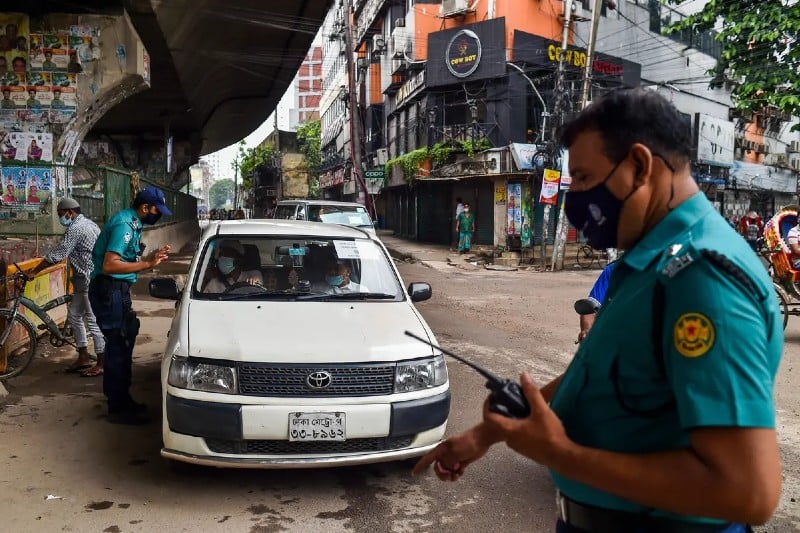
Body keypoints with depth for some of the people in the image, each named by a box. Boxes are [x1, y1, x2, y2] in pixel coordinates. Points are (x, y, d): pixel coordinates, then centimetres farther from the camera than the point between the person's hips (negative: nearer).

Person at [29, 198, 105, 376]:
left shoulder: (75, 228, -16)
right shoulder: (88, 223, 15)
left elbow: (56, 255, -17)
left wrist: (34, 271, -8)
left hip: (90, 281, -11)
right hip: (88, 278, 11)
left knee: (93, 320, -4)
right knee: (74, 315, 16)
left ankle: (101, 364, 4)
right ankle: (83, 357, 22)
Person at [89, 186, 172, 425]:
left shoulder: (131, 223, 12)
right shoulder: (124, 225, -19)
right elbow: (110, 265, -28)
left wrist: (151, 258, 8)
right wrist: (147, 264, -27)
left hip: (117, 290, 11)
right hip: (108, 290, -11)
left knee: (121, 344, 16)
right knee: (118, 346, -5)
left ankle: (121, 400, 27)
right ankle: (118, 409, 4)